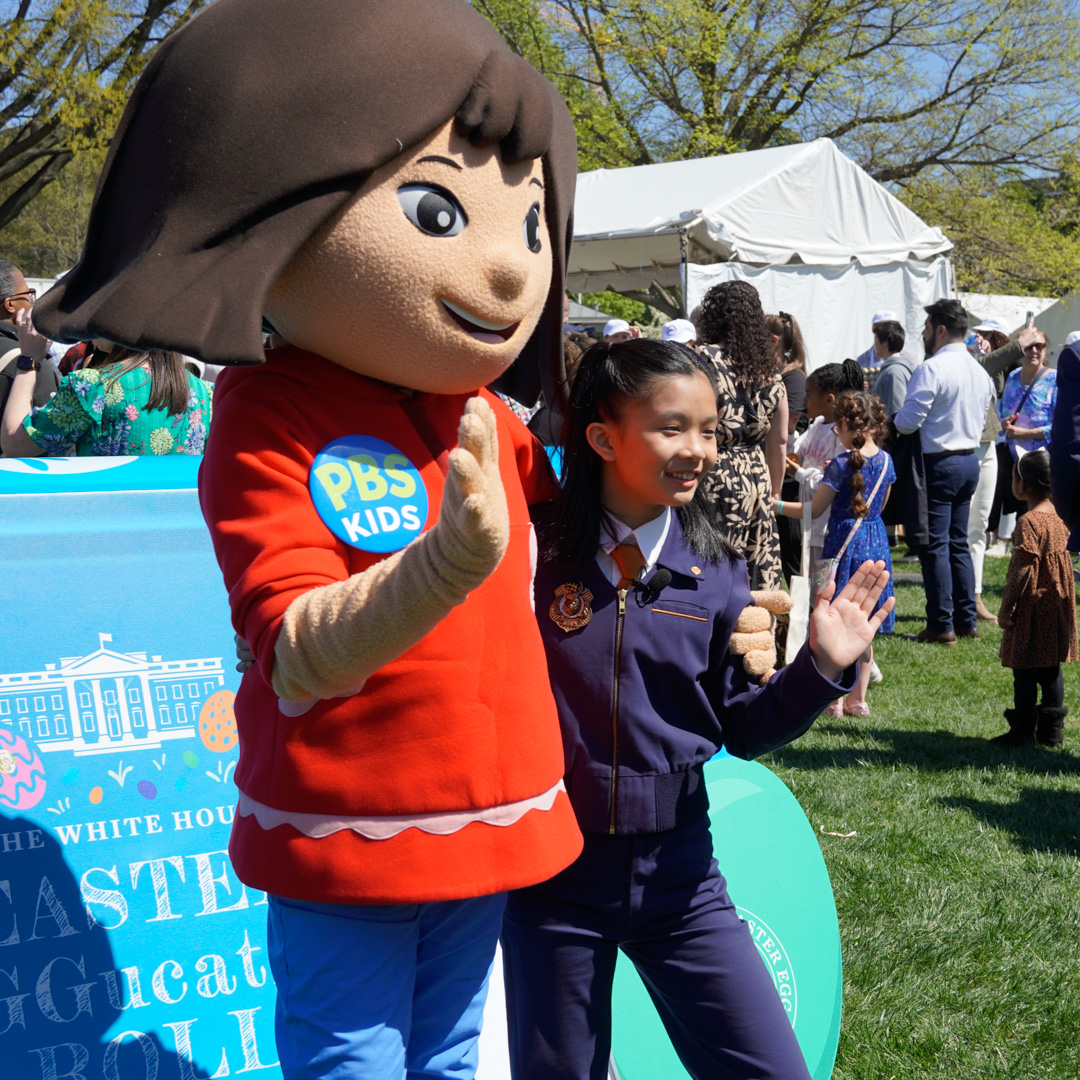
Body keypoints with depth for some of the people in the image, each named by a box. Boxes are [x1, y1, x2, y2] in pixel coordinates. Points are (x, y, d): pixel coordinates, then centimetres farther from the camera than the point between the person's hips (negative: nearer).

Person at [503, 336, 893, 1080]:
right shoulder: (533, 552, -12)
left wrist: (821, 667, -10)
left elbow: (743, 729, 2)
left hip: (676, 868, 2)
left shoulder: (715, 573, -2)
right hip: (552, 869, -2)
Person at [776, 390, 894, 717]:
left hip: (844, 543, -6)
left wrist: (776, 505, -1)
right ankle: (858, 698, 18)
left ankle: (834, 699, 6)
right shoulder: (886, 461, 3)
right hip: (876, 543, 6)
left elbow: (815, 510, -10)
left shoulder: (841, 464, -14)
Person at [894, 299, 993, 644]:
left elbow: (908, 421, -20)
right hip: (969, 460, 8)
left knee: (935, 545, -3)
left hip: (939, 463, -8)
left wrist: (889, 421, 0)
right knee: (958, 543, 15)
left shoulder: (931, 369, -16)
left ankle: (941, 625, -2)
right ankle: (967, 621, 17)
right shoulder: (980, 371, 11)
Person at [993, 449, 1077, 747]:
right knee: (1051, 668, 12)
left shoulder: (1029, 522, -18)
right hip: (1058, 606, 8)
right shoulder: (1059, 517, 7)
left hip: (1033, 607, -8)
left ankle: (1023, 730, 4)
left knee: (1024, 670, 0)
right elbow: (1063, 562, 14)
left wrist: (1007, 608, -14)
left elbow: (1023, 571, -19)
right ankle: (1052, 730, 15)